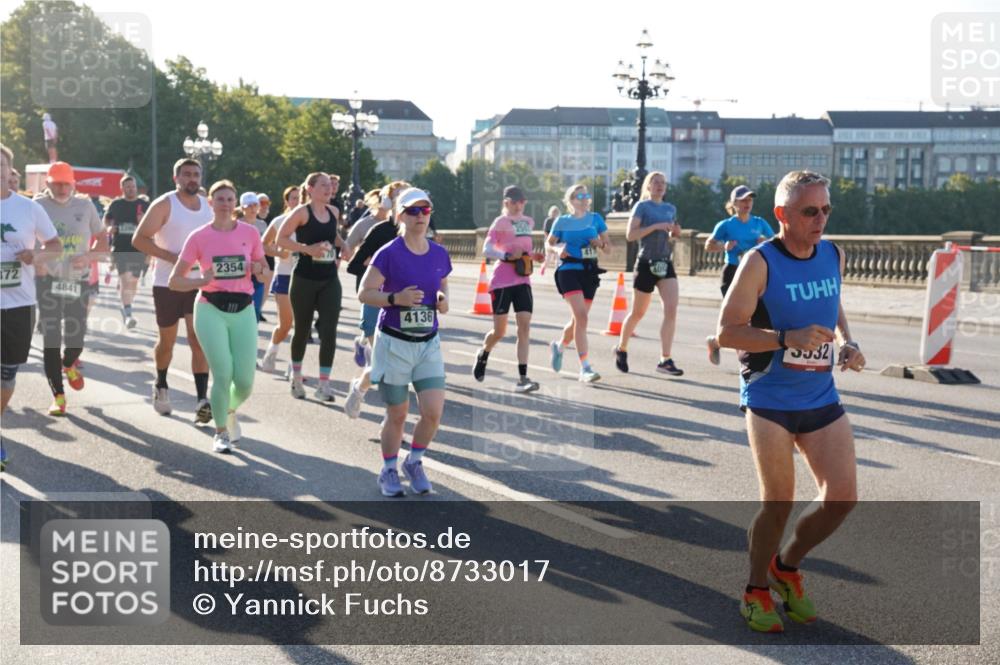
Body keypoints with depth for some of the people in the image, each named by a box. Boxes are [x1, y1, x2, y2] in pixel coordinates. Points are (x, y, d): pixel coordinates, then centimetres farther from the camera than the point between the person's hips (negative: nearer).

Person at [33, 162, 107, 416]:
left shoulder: (85, 206, 3)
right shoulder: (38, 206, -2)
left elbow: (103, 238, 10)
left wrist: (88, 257, -10)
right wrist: (35, 260, -18)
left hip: (78, 281, 2)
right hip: (47, 280, -2)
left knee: (76, 341, 4)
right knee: (51, 340, -4)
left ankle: (68, 366, 40)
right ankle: (58, 396, 5)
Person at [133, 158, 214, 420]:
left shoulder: (208, 206, 7)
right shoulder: (164, 204, -8)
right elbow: (139, 239, -11)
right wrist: (172, 257, -20)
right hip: (168, 283, -2)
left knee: (199, 341, -10)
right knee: (166, 341, 12)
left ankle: (202, 399, -15)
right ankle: (161, 386, 37)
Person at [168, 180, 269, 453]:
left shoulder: (250, 233, 2)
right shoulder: (199, 237, -3)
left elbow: (266, 274, 12)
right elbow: (174, 281, -2)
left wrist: (259, 270, -11)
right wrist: (202, 280, -21)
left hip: (243, 310, 2)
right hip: (211, 310, -2)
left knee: (245, 381, -2)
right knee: (223, 374, -11)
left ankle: (230, 411, 34)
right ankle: (221, 433, 12)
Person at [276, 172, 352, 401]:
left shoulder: (333, 212, 8)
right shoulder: (302, 212, -9)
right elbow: (281, 239, -10)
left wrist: (342, 246, 6)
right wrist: (308, 248, -22)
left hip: (329, 280, 4)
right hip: (305, 280, -4)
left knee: (329, 331, -8)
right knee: (302, 330, 9)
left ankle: (324, 385, -6)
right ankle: (296, 378, 30)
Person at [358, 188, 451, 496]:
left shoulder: (439, 255, 3)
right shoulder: (389, 254, -11)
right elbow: (364, 292, -10)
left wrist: (443, 301, -3)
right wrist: (396, 299, -25)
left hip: (428, 344, 4)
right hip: (394, 343, -4)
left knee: (433, 412, -5)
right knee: (397, 414, 6)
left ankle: (414, 462, 22)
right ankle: (388, 471, 29)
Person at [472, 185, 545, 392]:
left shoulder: (529, 222, 14)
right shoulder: (501, 222, -5)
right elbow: (486, 250, -13)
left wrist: (534, 255, 8)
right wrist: (507, 255, -27)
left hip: (523, 281, 5)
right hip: (502, 281, -5)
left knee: (524, 327, -8)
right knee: (500, 331, 2)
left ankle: (522, 378, -9)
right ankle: (483, 354, 36)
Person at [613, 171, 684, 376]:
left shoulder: (670, 209, 13)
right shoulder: (642, 206, -4)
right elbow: (630, 235, -14)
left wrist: (676, 231, 4)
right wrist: (655, 226, -21)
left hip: (665, 265, 5)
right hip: (646, 265, -5)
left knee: (671, 309, -12)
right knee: (638, 313, 7)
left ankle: (665, 360, -12)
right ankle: (621, 349, 30)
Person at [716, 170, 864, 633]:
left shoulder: (833, 255, 5)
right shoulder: (760, 263, -13)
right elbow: (726, 332, -15)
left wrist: (847, 342, 5)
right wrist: (788, 338, -27)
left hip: (821, 396, 6)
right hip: (769, 399, -5)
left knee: (842, 496, -1)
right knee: (778, 502, -5)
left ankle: (787, 565, 25)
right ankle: (756, 591, 19)